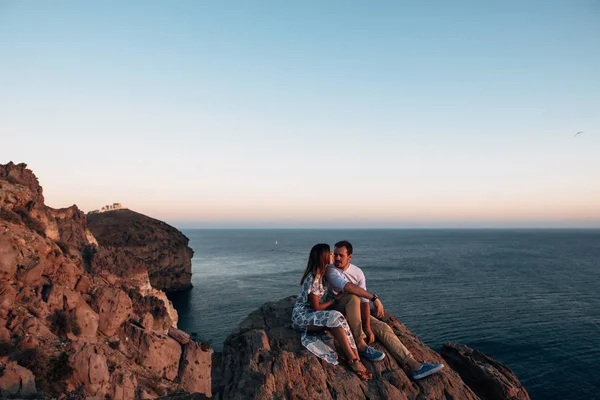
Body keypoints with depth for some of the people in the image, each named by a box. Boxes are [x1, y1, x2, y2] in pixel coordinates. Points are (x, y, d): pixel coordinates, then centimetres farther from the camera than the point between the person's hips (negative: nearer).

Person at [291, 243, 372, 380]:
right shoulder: (313, 279, -19)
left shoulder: (319, 275, 9)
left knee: (336, 321, -20)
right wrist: (334, 300, -4)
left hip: (309, 315, 8)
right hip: (301, 316, -8)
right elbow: (316, 307, -16)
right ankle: (354, 360, -25)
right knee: (336, 318, -29)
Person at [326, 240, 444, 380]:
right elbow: (347, 287, -35)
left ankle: (415, 366, -12)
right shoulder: (330, 271, -17)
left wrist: (368, 327, -17)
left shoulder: (357, 272, -1)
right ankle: (360, 344, -29)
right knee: (353, 297, -35)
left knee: (383, 327, -10)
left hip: (356, 312, 5)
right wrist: (374, 297, -34)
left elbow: (364, 301, -8)